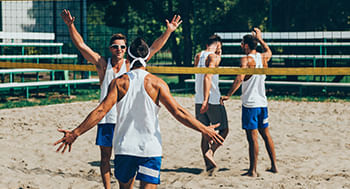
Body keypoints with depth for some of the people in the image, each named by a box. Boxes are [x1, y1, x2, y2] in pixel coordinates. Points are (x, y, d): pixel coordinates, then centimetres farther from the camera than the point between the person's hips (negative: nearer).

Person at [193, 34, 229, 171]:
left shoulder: (198, 56, 13)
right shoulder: (214, 57, -10)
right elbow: (207, 77, -21)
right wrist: (206, 100, -26)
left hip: (199, 100, 7)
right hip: (213, 100, -7)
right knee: (224, 129, 8)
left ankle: (209, 165, 10)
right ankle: (211, 151, -12)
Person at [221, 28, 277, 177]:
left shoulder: (246, 59, -12)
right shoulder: (263, 57, 8)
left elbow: (240, 78, -25)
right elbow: (269, 52, 33)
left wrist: (228, 95, -24)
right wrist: (260, 39, 38)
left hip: (250, 103, -7)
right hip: (262, 102, 7)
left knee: (252, 137, -6)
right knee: (266, 134, 16)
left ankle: (253, 170, -4)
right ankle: (274, 166, 21)